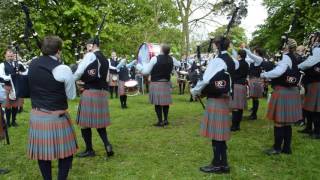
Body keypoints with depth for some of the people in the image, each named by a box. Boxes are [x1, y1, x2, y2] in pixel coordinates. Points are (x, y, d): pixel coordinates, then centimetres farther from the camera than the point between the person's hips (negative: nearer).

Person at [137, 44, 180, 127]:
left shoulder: (155, 58, -14)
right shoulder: (171, 59, 2)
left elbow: (146, 71, -11)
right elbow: (178, 64, 24)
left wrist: (138, 66, 4)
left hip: (156, 83, -5)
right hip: (167, 83, 5)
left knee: (157, 103, 0)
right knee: (165, 101, 13)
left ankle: (160, 121, 3)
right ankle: (165, 120, 18)